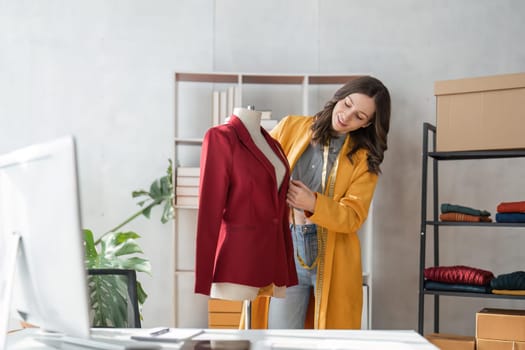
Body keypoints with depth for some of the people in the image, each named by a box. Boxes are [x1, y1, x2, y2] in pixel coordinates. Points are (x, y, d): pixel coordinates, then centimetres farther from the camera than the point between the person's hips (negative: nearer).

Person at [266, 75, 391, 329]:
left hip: (333, 267, 0)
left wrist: (312, 204, -26)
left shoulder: (364, 159, 2)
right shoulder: (291, 127, 4)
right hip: (284, 257, 1)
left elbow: (353, 216, -8)